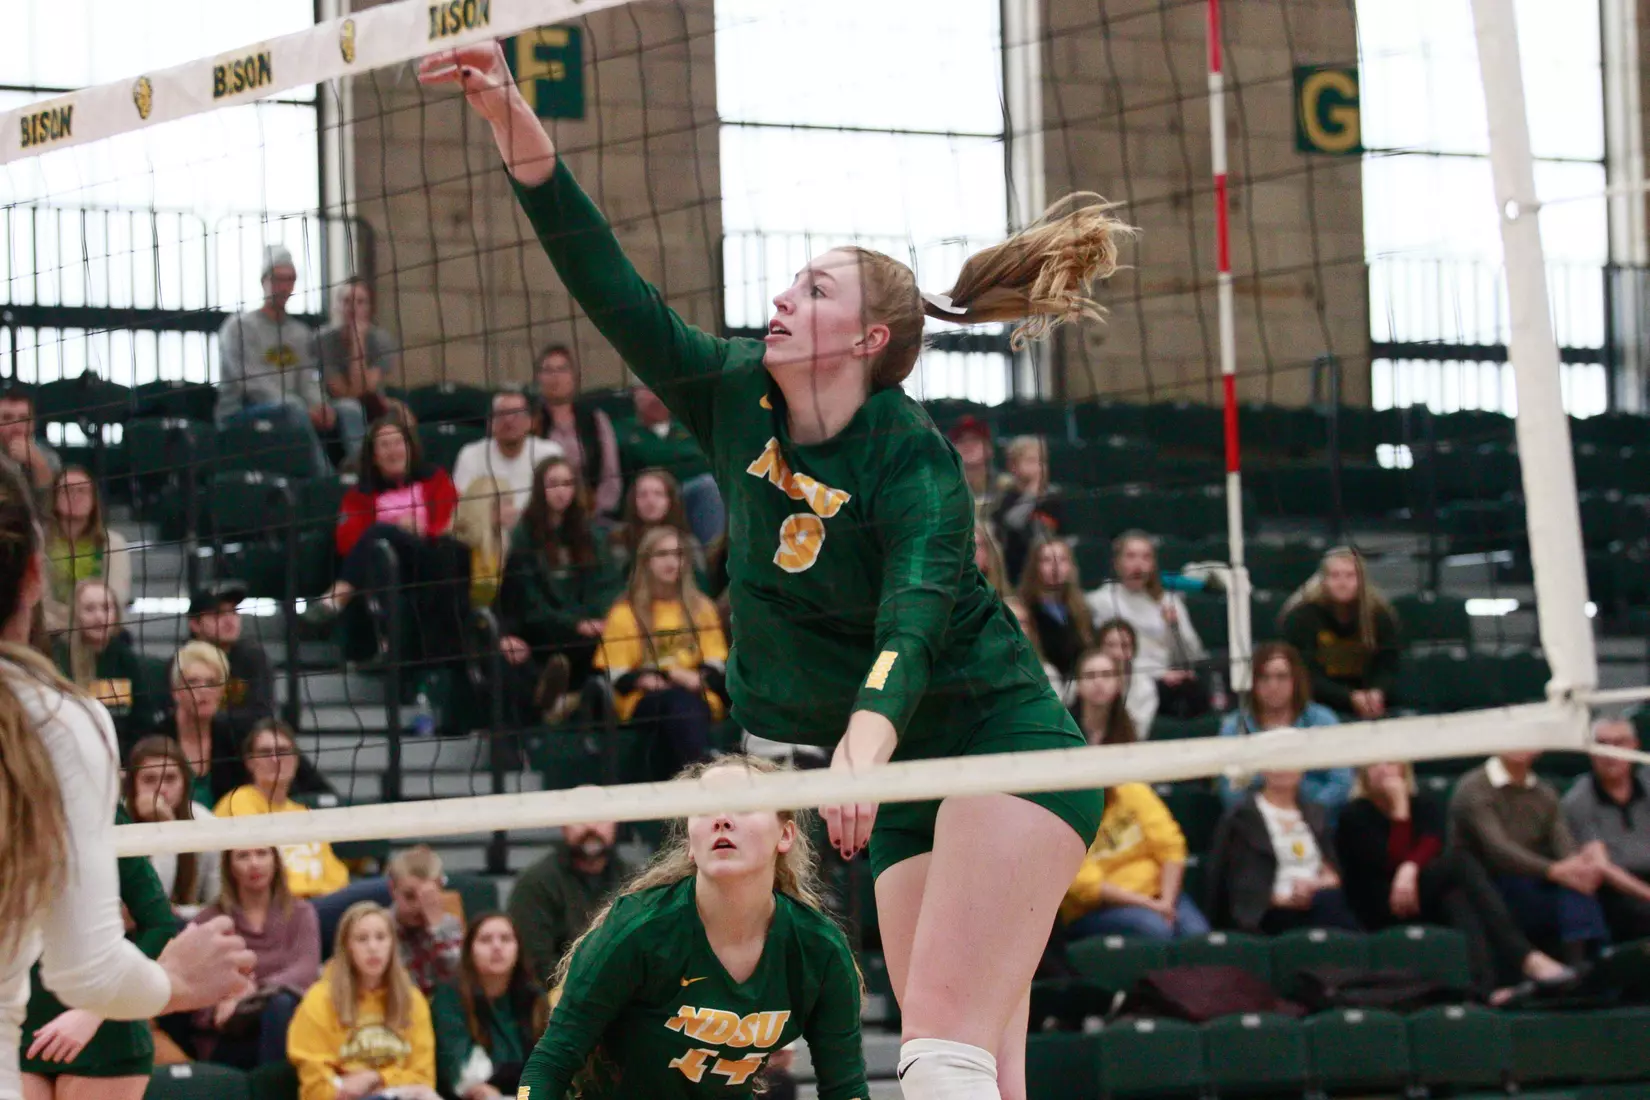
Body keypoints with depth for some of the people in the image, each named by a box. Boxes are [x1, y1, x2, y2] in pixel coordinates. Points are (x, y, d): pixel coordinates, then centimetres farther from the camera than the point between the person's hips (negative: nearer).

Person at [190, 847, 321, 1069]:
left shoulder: (300, 912, 10)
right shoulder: (209, 920, 8)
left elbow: (307, 970, -8)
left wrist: (258, 991, -27)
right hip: (228, 1042, -1)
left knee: (281, 1003, -34)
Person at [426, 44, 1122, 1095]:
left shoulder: (916, 461, -19)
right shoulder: (739, 399, 1)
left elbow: (915, 613, -36)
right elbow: (613, 289, -3)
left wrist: (866, 742, -55)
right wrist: (515, 124, -13)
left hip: (1005, 739, -7)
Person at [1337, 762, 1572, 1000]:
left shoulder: (1424, 804, 15)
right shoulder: (1354, 816, 2)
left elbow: (1431, 846, -7)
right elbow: (1394, 862, -11)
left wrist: (1410, 868, -29)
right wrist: (1399, 806, -11)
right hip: (1380, 910, -4)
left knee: (1454, 897, -34)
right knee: (1459, 859, -28)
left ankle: (1488, 984, -58)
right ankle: (1527, 957, -46)